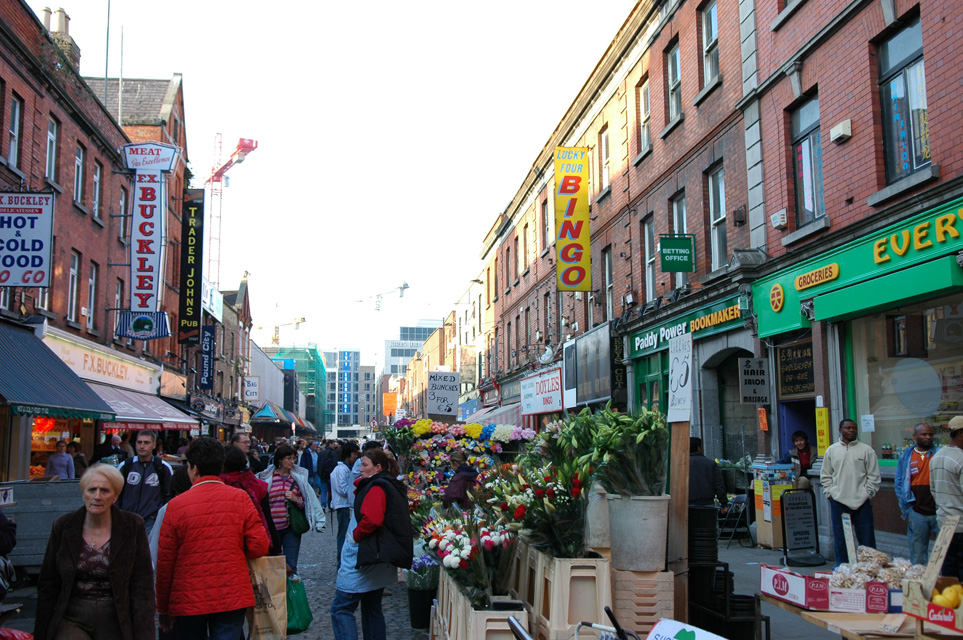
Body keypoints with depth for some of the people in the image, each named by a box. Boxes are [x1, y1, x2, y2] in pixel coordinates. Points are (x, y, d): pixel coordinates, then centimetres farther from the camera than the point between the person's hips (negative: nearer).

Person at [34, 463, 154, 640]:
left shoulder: (133, 526, -5)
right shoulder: (63, 526, 1)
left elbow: (143, 588, -5)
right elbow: (47, 585, 6)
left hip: (115, 621, -1)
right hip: (71, 618, 1)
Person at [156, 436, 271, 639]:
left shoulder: (176, 505, -7)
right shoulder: (240, 498, -4)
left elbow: (165, 561, -2)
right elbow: (259, 547, -7)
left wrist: (163, 608, 9)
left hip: (189, 600, 0)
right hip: (233, 599, 0)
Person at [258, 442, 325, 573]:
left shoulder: (299, 477, 7)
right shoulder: (267, 477, 2)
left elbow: (306, 503, 10)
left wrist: (296, 499, -9)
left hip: (292, 527, 1)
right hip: (272, 527, -1)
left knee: (291, 566, -2)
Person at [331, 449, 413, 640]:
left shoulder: (377, 488, -15)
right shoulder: (392, 486, 15)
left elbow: (371, 519, -29)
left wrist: (356, 535, -14)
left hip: (365, 555, -10)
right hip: (378, 558, 10)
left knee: (341, 608, -7)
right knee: (372, 608, 17)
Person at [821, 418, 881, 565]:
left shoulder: (866, 450, 3)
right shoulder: (831, 450, 9)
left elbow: (874, 476, 3)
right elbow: (825, 476, 12)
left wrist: (868, 494, -3)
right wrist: (830, 493, 2)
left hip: (862, 502, -2)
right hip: (838, 502, 2)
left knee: (867, 539, 0)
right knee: (840, 540, 7)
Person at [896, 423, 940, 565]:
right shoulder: (906, 457, 6)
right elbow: (899, 484, 9)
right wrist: (906, 510, 2)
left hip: (939, 511, -1)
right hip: (917, 513, 1)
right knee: (917, 556, 8)